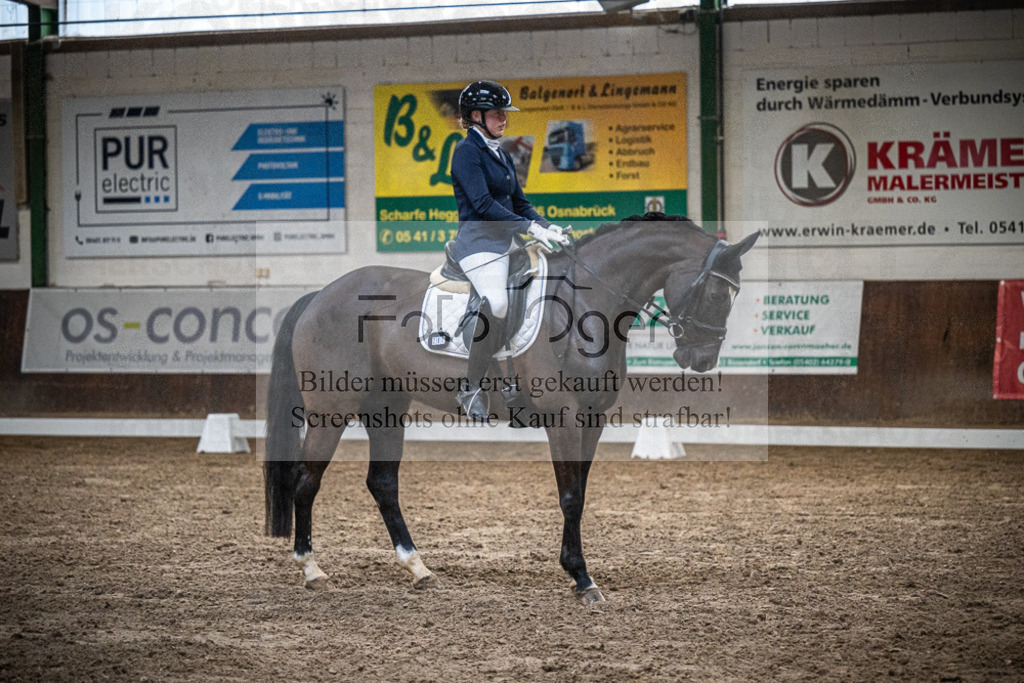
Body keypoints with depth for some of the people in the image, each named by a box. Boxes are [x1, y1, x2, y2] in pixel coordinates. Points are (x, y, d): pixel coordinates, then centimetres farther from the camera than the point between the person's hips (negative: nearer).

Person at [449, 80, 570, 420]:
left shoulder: (501, 154, 20)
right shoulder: (467, 151, -5)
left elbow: (519, 203, 22)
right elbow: (483, 204, -17)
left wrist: (547, 226, 4)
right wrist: (530, 227, -21)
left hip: (507, 240, 9)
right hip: (478, 241, -9)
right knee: (496, 304, -31)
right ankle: (472, 389, -22)